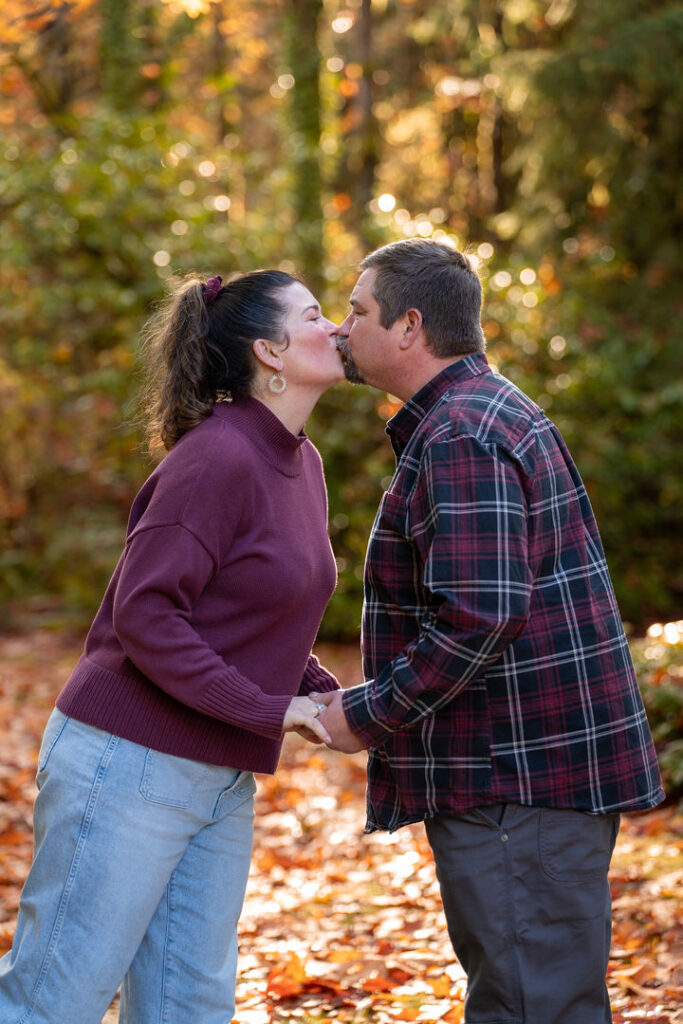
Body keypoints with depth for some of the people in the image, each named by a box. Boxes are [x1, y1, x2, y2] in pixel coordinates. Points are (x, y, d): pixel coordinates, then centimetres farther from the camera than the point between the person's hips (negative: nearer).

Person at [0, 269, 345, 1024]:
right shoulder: (217, 457, -16)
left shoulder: (301, 463, 11)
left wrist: (330, 696, 4)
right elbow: (144, 612, -21)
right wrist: (269, 710, -20)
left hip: (220, 783, 9)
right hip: (128, 763, -9)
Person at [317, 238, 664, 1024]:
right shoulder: (485, 412, 19)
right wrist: (382, 707, 17)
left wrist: (369, 715, -14)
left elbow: (478, 615, -26)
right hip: (513, 775, 11)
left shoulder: (462, 438, -17)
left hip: (524, 781, -11)